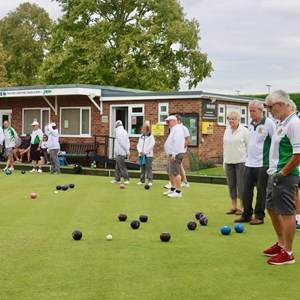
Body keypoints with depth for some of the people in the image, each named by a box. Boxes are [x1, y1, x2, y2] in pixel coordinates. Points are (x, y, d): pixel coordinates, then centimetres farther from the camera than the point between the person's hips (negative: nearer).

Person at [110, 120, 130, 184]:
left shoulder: (118, 132, -11)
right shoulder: (125, 131, 14)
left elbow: (122, 142, -16)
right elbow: (128, 141, 9)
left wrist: (127, 150, -11)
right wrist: (127, 149, 1)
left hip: (120, 153, -9)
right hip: (121, 152, 9)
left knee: (122, 167, -8)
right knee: (117, 166, 14)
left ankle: (126, 179, -9)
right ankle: (117, 179, 18)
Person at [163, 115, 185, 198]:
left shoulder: (177, 129, -13)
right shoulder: (173, 129, 21)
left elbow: (177, 142, -22)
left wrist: (174, 154, -25)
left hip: (175, 155, -11)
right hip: (172, 154, 11)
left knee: (175, 173, -11)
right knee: (170, 172, 16)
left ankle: (178, 192, -9)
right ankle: (172, 189, 26)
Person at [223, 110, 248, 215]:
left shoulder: (244, 131, -5)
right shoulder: (226, 131, 13)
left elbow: (249, 146, -5)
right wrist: (224, 160, 15)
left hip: (240, 162, -6)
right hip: (229, 162, 6)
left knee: (241, 185, -3)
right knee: (231, 185, 7)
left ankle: (242, 207, 4)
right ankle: (234, 206, 15)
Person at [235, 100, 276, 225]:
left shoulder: (269, 123, -9)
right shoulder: (250, 124, 12)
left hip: (263, 164, -7)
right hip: (249, 163, 7)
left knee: (261, 191, 2)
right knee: (246, 190, 8)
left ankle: (259, 216, 10)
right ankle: (246, 215, 17)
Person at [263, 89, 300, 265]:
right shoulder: (283, 124, 13)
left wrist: (282, 173, -20)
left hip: (285, 177, -10)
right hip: (276, 174, 10)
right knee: (272, 209, 18)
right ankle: (281, 244, 33)